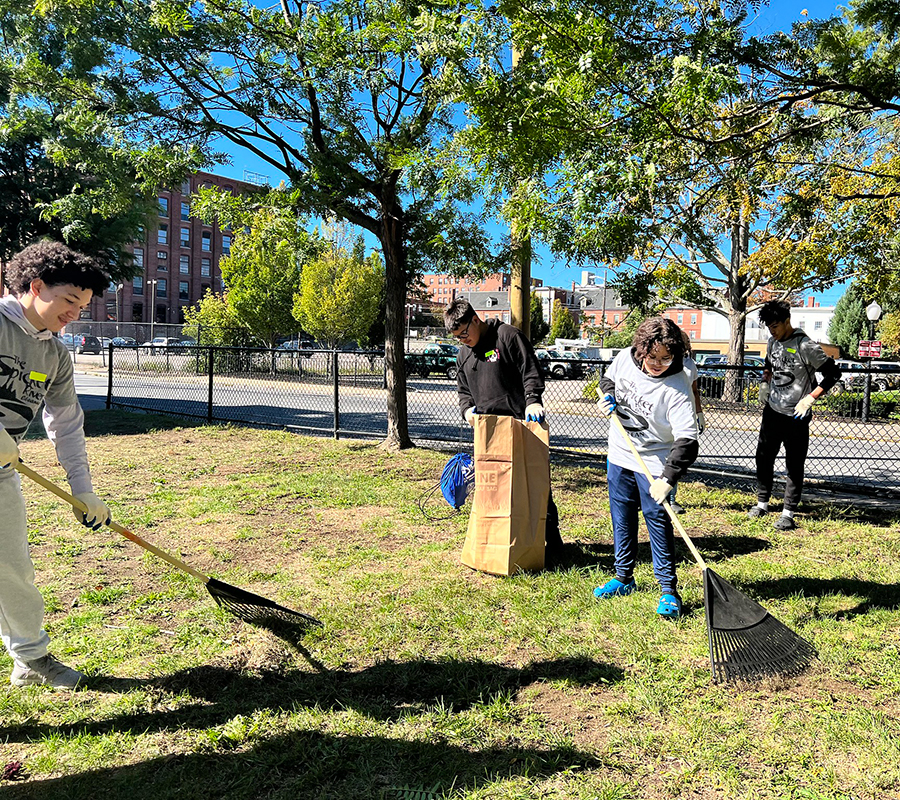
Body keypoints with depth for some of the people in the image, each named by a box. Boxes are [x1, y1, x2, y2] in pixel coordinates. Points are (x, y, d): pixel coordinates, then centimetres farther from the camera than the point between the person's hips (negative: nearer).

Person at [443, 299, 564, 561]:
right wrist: (467, 409, 4)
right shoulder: (463, 354, 16)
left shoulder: (508, 336, -4)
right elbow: (463, 390, 25)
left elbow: (531, 371, -7)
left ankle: (551, 536, 12)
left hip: (522, 424, -6)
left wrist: (533, 400, -22)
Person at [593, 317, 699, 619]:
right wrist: (607, 395, -6)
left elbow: (687, 440, -27)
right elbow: (609, 378, 16)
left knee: (659, 523, -3)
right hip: (619, 456, 6)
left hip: (654, 464, -6)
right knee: (622, 520, 16)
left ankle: (669, 590, 11)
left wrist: (668, 478, -34)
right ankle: (623, 578, 32)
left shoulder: (677, 388, -24)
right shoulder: (625, 358, -8)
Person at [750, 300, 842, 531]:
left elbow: (833, 373, -14)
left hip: (796, 416, -7)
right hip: (772, 411, 7)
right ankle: (762, 503, 27)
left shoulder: (805, 346, -16)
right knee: (763, 457, 13)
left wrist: (810, 399, -19)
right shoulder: (773, 342, 5)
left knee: (794, 466, 2)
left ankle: (788, 513, 11)